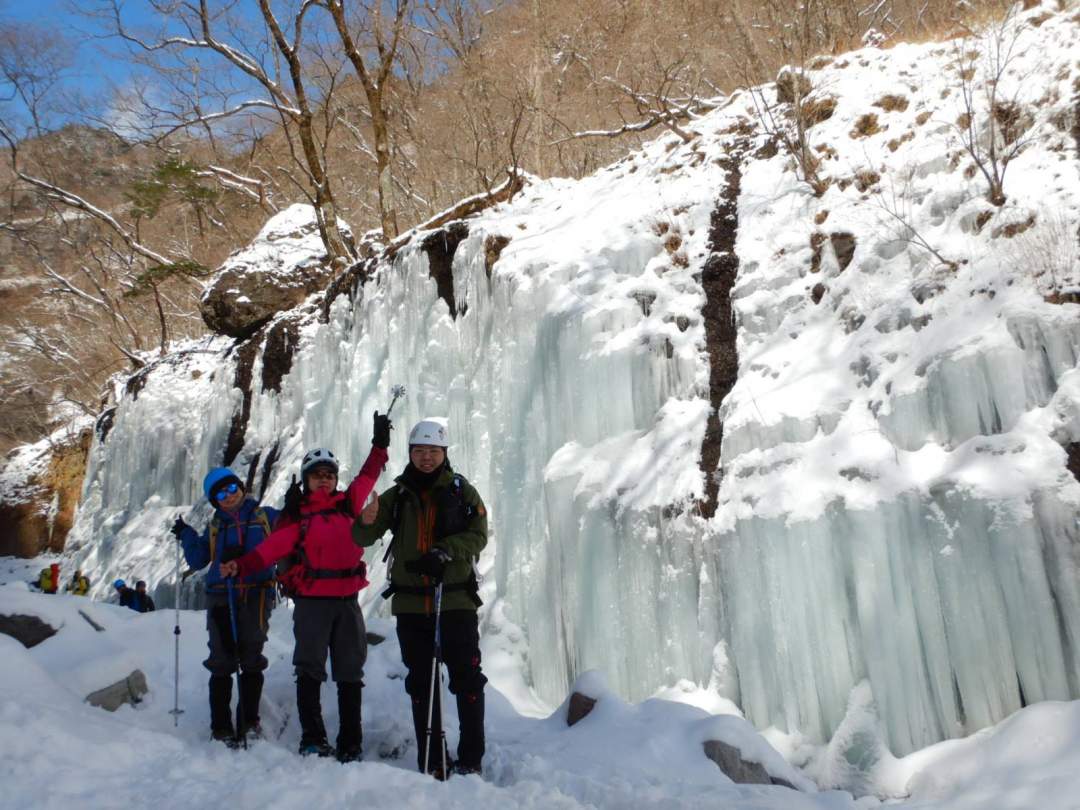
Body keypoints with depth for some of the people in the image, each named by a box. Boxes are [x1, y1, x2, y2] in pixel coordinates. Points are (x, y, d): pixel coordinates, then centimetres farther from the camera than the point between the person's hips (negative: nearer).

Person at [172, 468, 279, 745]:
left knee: (251, 660, 0)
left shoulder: (265, 516, 9)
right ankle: (221, 727, 8)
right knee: (222, 662, 2)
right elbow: (198, 560, 15)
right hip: (220, 598, 2)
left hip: (256, 595, -2)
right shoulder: (214, 527, 18)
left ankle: (249, 721, 9)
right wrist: (186, 535, 9)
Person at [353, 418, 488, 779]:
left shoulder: (462, 491, 3)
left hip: (456, 600, -2)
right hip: (411, 603, 2)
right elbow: (362, 539, 3)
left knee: (467, 680, 0)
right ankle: (431, 761, 19)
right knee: (421, 682, 9)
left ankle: (471, 759, 11)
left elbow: (477, 536, -4)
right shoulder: (397, 496, 7)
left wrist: (443, 552, -21)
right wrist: (366, 521, -21)